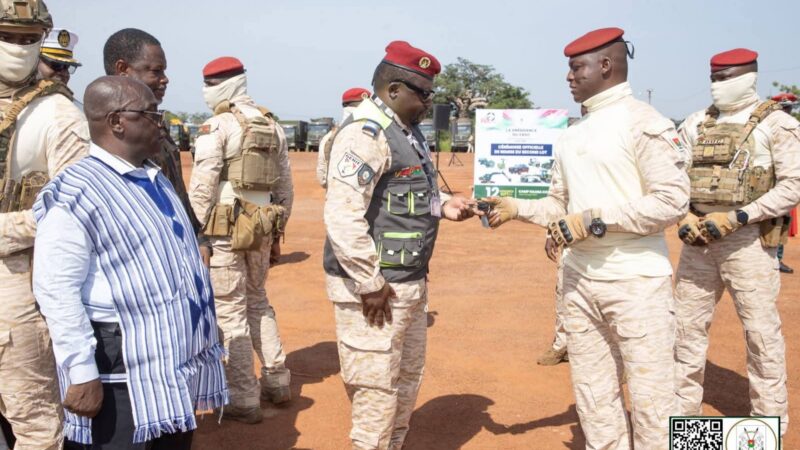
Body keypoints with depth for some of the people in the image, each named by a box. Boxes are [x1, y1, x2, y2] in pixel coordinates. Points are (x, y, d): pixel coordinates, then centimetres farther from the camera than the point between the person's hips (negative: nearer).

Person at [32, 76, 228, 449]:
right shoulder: (75, 193, -15)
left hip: (178, 359, 9)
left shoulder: (154, 179, 12)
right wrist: (81, 374, -21)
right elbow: (57, 291, -19)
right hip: (123, 368, -8)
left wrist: (204, 330, 21)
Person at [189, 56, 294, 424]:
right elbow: (285, 188, 13)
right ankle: (277, 382, 27)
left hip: (225, 228, -6)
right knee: (257, 301, 21)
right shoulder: (273, 126, 11)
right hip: (262, 227, 7)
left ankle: (243, 400, 8)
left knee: (231, 311, 1)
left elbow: (201, 188, -13)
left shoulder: (216, 126, -8)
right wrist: (277, 234, 20)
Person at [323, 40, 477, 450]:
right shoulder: (366, 132, -18)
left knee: (407, 378, 22)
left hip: (410, 281, 10)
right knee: (376, 388, 0)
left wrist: (442, 205, 3)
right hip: (375, 286, -10)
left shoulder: (407, 130, 13)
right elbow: (341, 214, -26)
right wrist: (370, 284, -23)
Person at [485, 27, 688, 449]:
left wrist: (594, 221, -18)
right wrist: (516, 208, 2)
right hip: (579, 279, 7)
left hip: (636, 280, -7)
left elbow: (672, 200, -17)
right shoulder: (570, 134, 14)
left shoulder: (643, 122, -9)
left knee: (650, 394, 0)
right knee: (593, 393, 16)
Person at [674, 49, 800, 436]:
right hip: (697, 237, 5)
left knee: (761, 331, 0)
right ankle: (682, 411, 25)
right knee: (687, 324, 10)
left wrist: (737, 217, -17)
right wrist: (684, 216, -4)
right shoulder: (695, 124, 11)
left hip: (748, 239, -5)